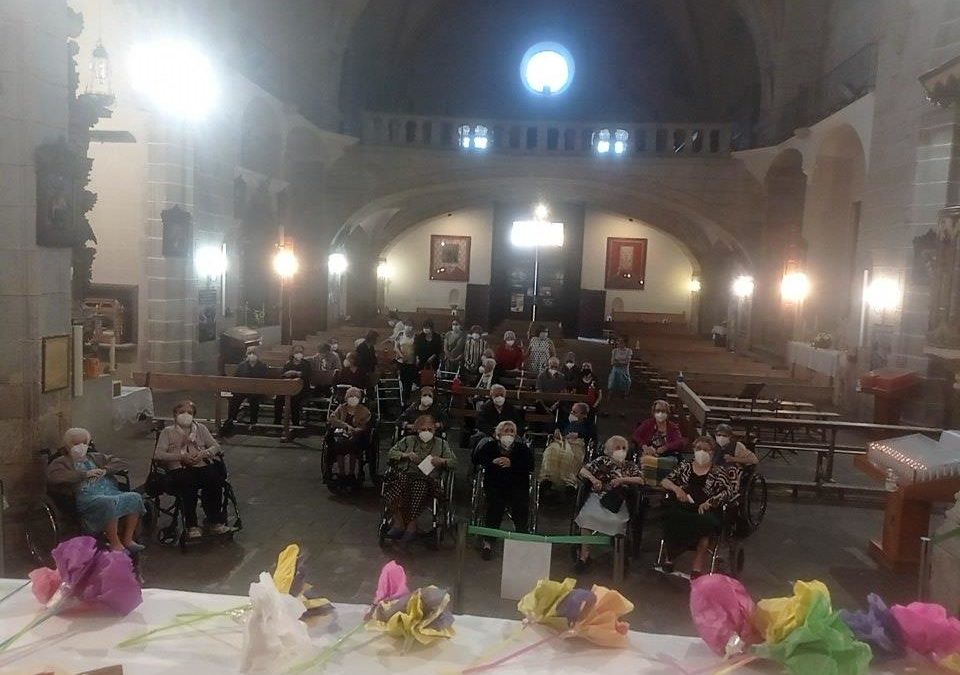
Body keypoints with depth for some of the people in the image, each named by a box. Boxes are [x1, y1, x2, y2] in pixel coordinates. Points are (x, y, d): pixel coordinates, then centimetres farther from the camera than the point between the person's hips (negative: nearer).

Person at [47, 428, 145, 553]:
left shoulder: (96, 457, 32)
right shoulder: (62, 462, 19)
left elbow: (121, 463, 24)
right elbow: (53, 477, -5)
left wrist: (105, 470, 3)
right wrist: (85, 474, -9)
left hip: (112, 492, 5)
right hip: (87, 497, -5)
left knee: (135, 497, -25)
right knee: (108, 503, -39)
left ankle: (127, 539, -16)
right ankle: (115, 544, -26)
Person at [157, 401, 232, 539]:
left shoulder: (200, 428, 26)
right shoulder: (168, 431, 19)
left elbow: (215, 446, 18)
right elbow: (159, 454, 5)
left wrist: (204, 453, -4)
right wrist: (181, 456, -9)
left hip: (202, 466, 2)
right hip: (179, 469, -2)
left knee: (215, 478, -31)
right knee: (188, 484, -37)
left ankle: (215, 522, -21)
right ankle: (192, 526, -27)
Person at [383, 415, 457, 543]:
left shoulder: (441, 444, 22)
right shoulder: (408, 440, 24)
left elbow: (454, 462, 16)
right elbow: (391, 453, 17)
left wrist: (441, 461, -4)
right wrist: (406, 455, 1)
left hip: (427, 478, -1)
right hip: (405, 474, 1)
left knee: (420, 487, -37)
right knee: (398, 483, -35)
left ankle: (411, 524, -23)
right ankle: (398, 521, -21)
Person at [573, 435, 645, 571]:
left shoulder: (630, 466, 19)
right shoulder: (602, 460, 15)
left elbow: (641, 480, 5)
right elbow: (582, 471, 8)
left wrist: (622, 480, -7)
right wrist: (593, 479, -12)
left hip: (617, 501, 1)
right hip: (598, 496, -1)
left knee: (616, 521, -32)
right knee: (588, 515, -31)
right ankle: (584, 552, -22)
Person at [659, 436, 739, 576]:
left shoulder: (718, 472, 17)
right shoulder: (684, 466, 23)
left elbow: (728, 492, 2)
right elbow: (664, 481, 16)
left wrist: (709, 502, -14)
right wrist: (676, 488, -6)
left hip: (705, 510, -1)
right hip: (682, 508, 1)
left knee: (706, 522, -37)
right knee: (672, 516, -35)